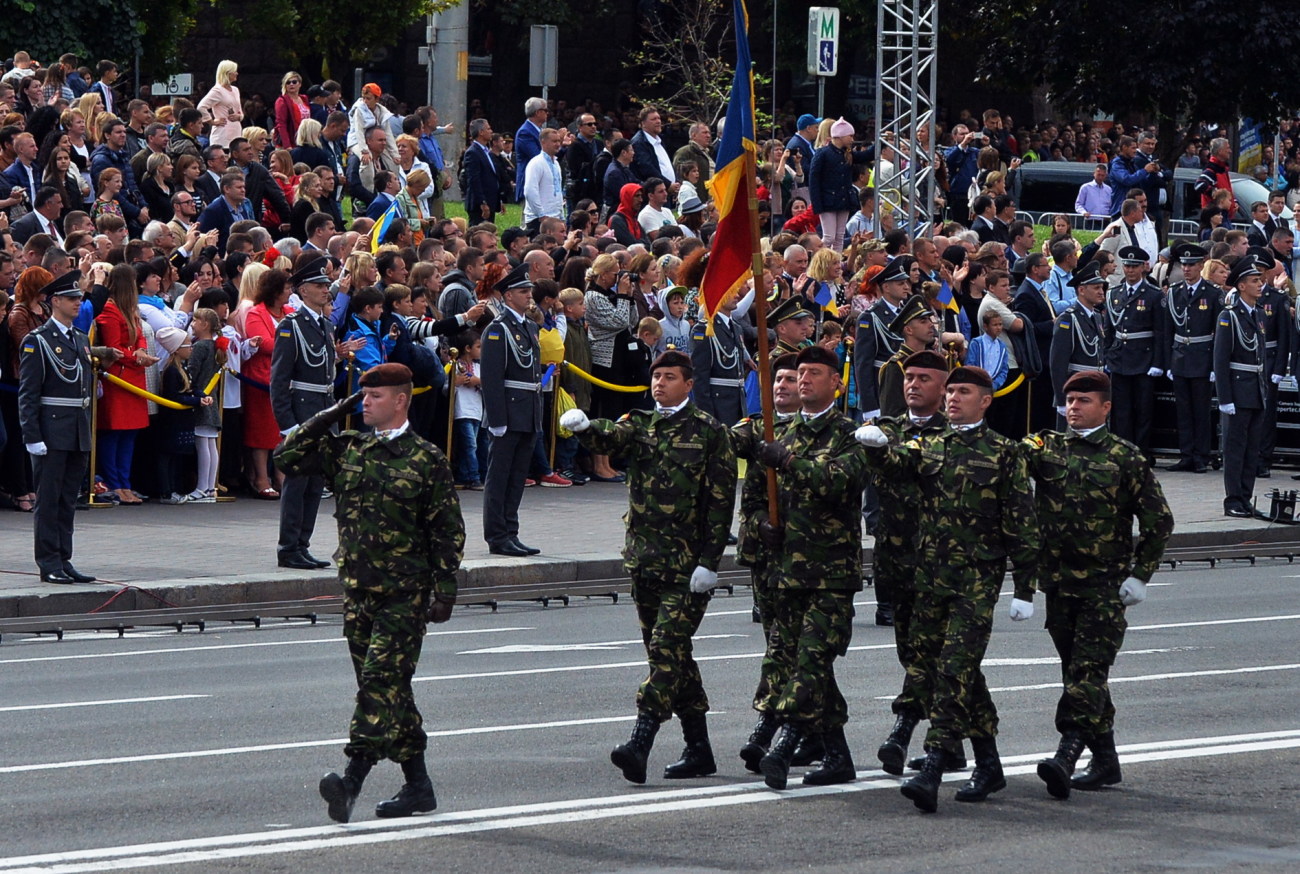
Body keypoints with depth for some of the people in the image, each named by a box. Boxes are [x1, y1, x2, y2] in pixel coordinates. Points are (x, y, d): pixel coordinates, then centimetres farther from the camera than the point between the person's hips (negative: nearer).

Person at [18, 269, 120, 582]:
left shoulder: (81, 341, 16)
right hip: (51, 432, -7)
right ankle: (49, 564, -1)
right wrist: (32, 436, -16)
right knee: (49, 499, -3)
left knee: (68, 500, 9)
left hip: (79, 435, 7)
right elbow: (27, 393, -11)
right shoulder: (37, 341, -7)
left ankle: (64, 561, 13)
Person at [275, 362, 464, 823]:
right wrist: (332, 416, 3)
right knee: (388, 688, 9)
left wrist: (445, 590, -7)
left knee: (382, 680, -15)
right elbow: (289, 458, 9)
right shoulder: (346, 450, 10)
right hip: (357, 590, 6)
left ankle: (353, 777, -25)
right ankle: (417, 787, 16)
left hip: (404, 594, -6)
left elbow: (447, 530, -3)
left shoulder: (426, 459, -4)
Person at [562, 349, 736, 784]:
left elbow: (721, 500, -6)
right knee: (673, 654, 10)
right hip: (644, 558, 6)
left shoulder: (708, 431, -3)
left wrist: (709, 562, -12)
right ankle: (699, 749, 17)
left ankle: (640, 742, -21)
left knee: (667, 649, -13)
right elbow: (609, 439, -9)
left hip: (687, 564, -6)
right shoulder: (640, 425, 12)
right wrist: (584, 427, -32)